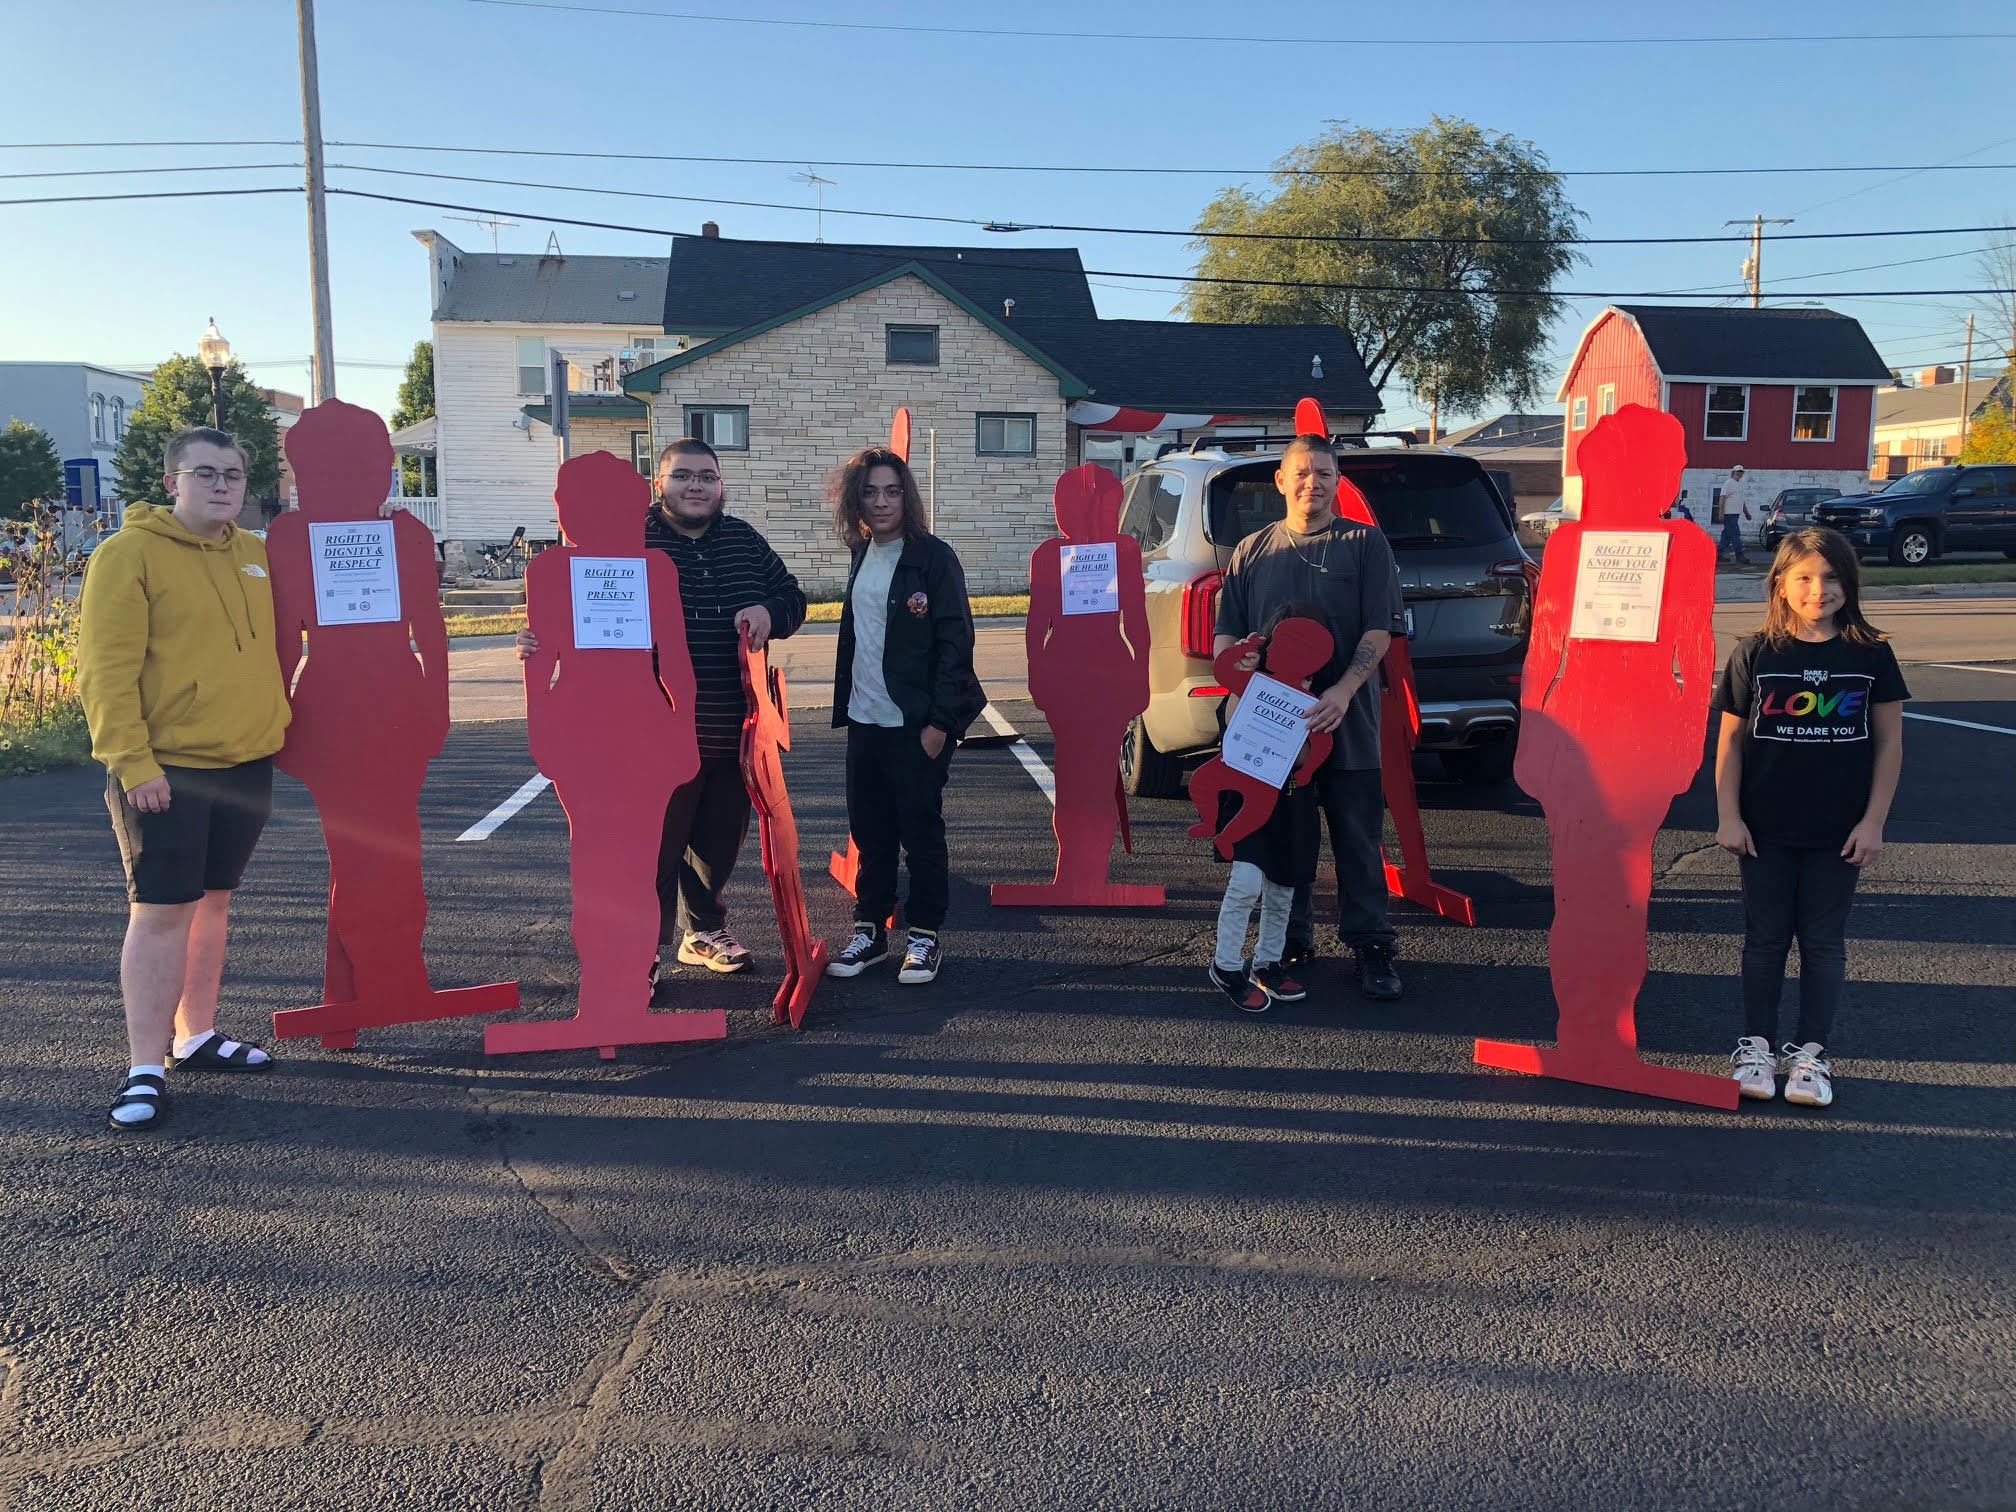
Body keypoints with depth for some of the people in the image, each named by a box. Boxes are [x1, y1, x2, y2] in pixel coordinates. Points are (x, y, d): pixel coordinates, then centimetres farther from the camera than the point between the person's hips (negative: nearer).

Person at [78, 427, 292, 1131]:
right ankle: (145, 1068, 2)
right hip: (163, 771, -6)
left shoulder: (255, 555, 12)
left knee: (213, 900, 15)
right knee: (160, 910, -5)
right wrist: (132, 761, -17)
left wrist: (277, 724, 21)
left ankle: (195, 1035, 28)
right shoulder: (129, 553, -7)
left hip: (246, 764, 6)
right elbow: (105, 670, -12)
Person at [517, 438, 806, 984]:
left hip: (734, 729, 5)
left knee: (721, 841, 18)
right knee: (653, 845, 1)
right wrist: (546, 638, -26)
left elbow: (791, 595, 16)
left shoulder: (744, 540, 9)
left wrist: (770, 613, -7)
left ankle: (704, 930, 38)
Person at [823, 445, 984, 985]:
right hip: (865, 719, 6)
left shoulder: (932, 556, -9)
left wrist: (940, 721, -17)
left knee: (921, 828, 4)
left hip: (916, 723, -6)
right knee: (869, 828, 12)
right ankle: (869, 929, 24)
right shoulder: (861, 556, 11)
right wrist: (845, 706, 11)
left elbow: (956, 641, -13)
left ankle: (925, 934, 17)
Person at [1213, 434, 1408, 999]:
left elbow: (1380, 628, -5)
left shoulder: (1365, 543, 4)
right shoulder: (1253, 550, 11)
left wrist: (1343, 690, -19)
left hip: (1348, 721, -2)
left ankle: (1370, 944, 13)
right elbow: (1226, 635, 11)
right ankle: (1291, 942, 23)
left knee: (1357, 838, 3)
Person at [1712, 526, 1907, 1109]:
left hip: (1839, 831, 0)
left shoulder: (1871, 655, -2)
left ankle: (1811, 1051, 21)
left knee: (1823, 940, 9)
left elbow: (1889, 742, 2)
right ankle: (1756, 1044, 21)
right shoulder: (1754, 655, -3)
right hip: (1765, 829, 0)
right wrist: (1728, 818, -5)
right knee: (1765, 936, 9)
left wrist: (1873, 821, -3)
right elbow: (1730, 739, 0)